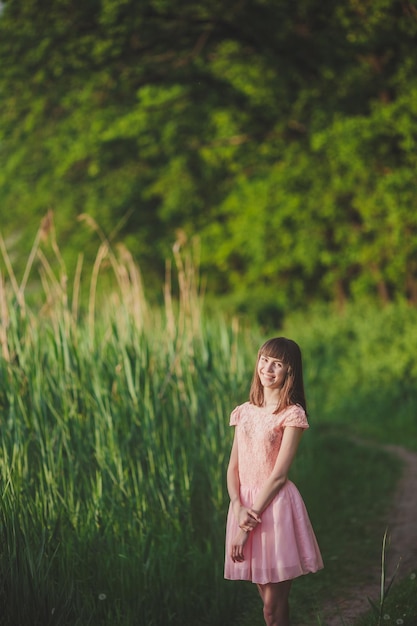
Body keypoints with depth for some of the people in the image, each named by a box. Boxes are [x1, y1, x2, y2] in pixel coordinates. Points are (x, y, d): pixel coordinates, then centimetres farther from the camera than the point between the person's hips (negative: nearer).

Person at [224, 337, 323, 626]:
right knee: (269, 600, 12)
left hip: (275, 504, -5)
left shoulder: (292, 414, -7)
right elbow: (234, 466, 7)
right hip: (246, 504, 5)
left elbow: (279, 474, -12)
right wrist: (238, 507, -12)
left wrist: (249, 521, -15)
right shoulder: (245, 412, 10)